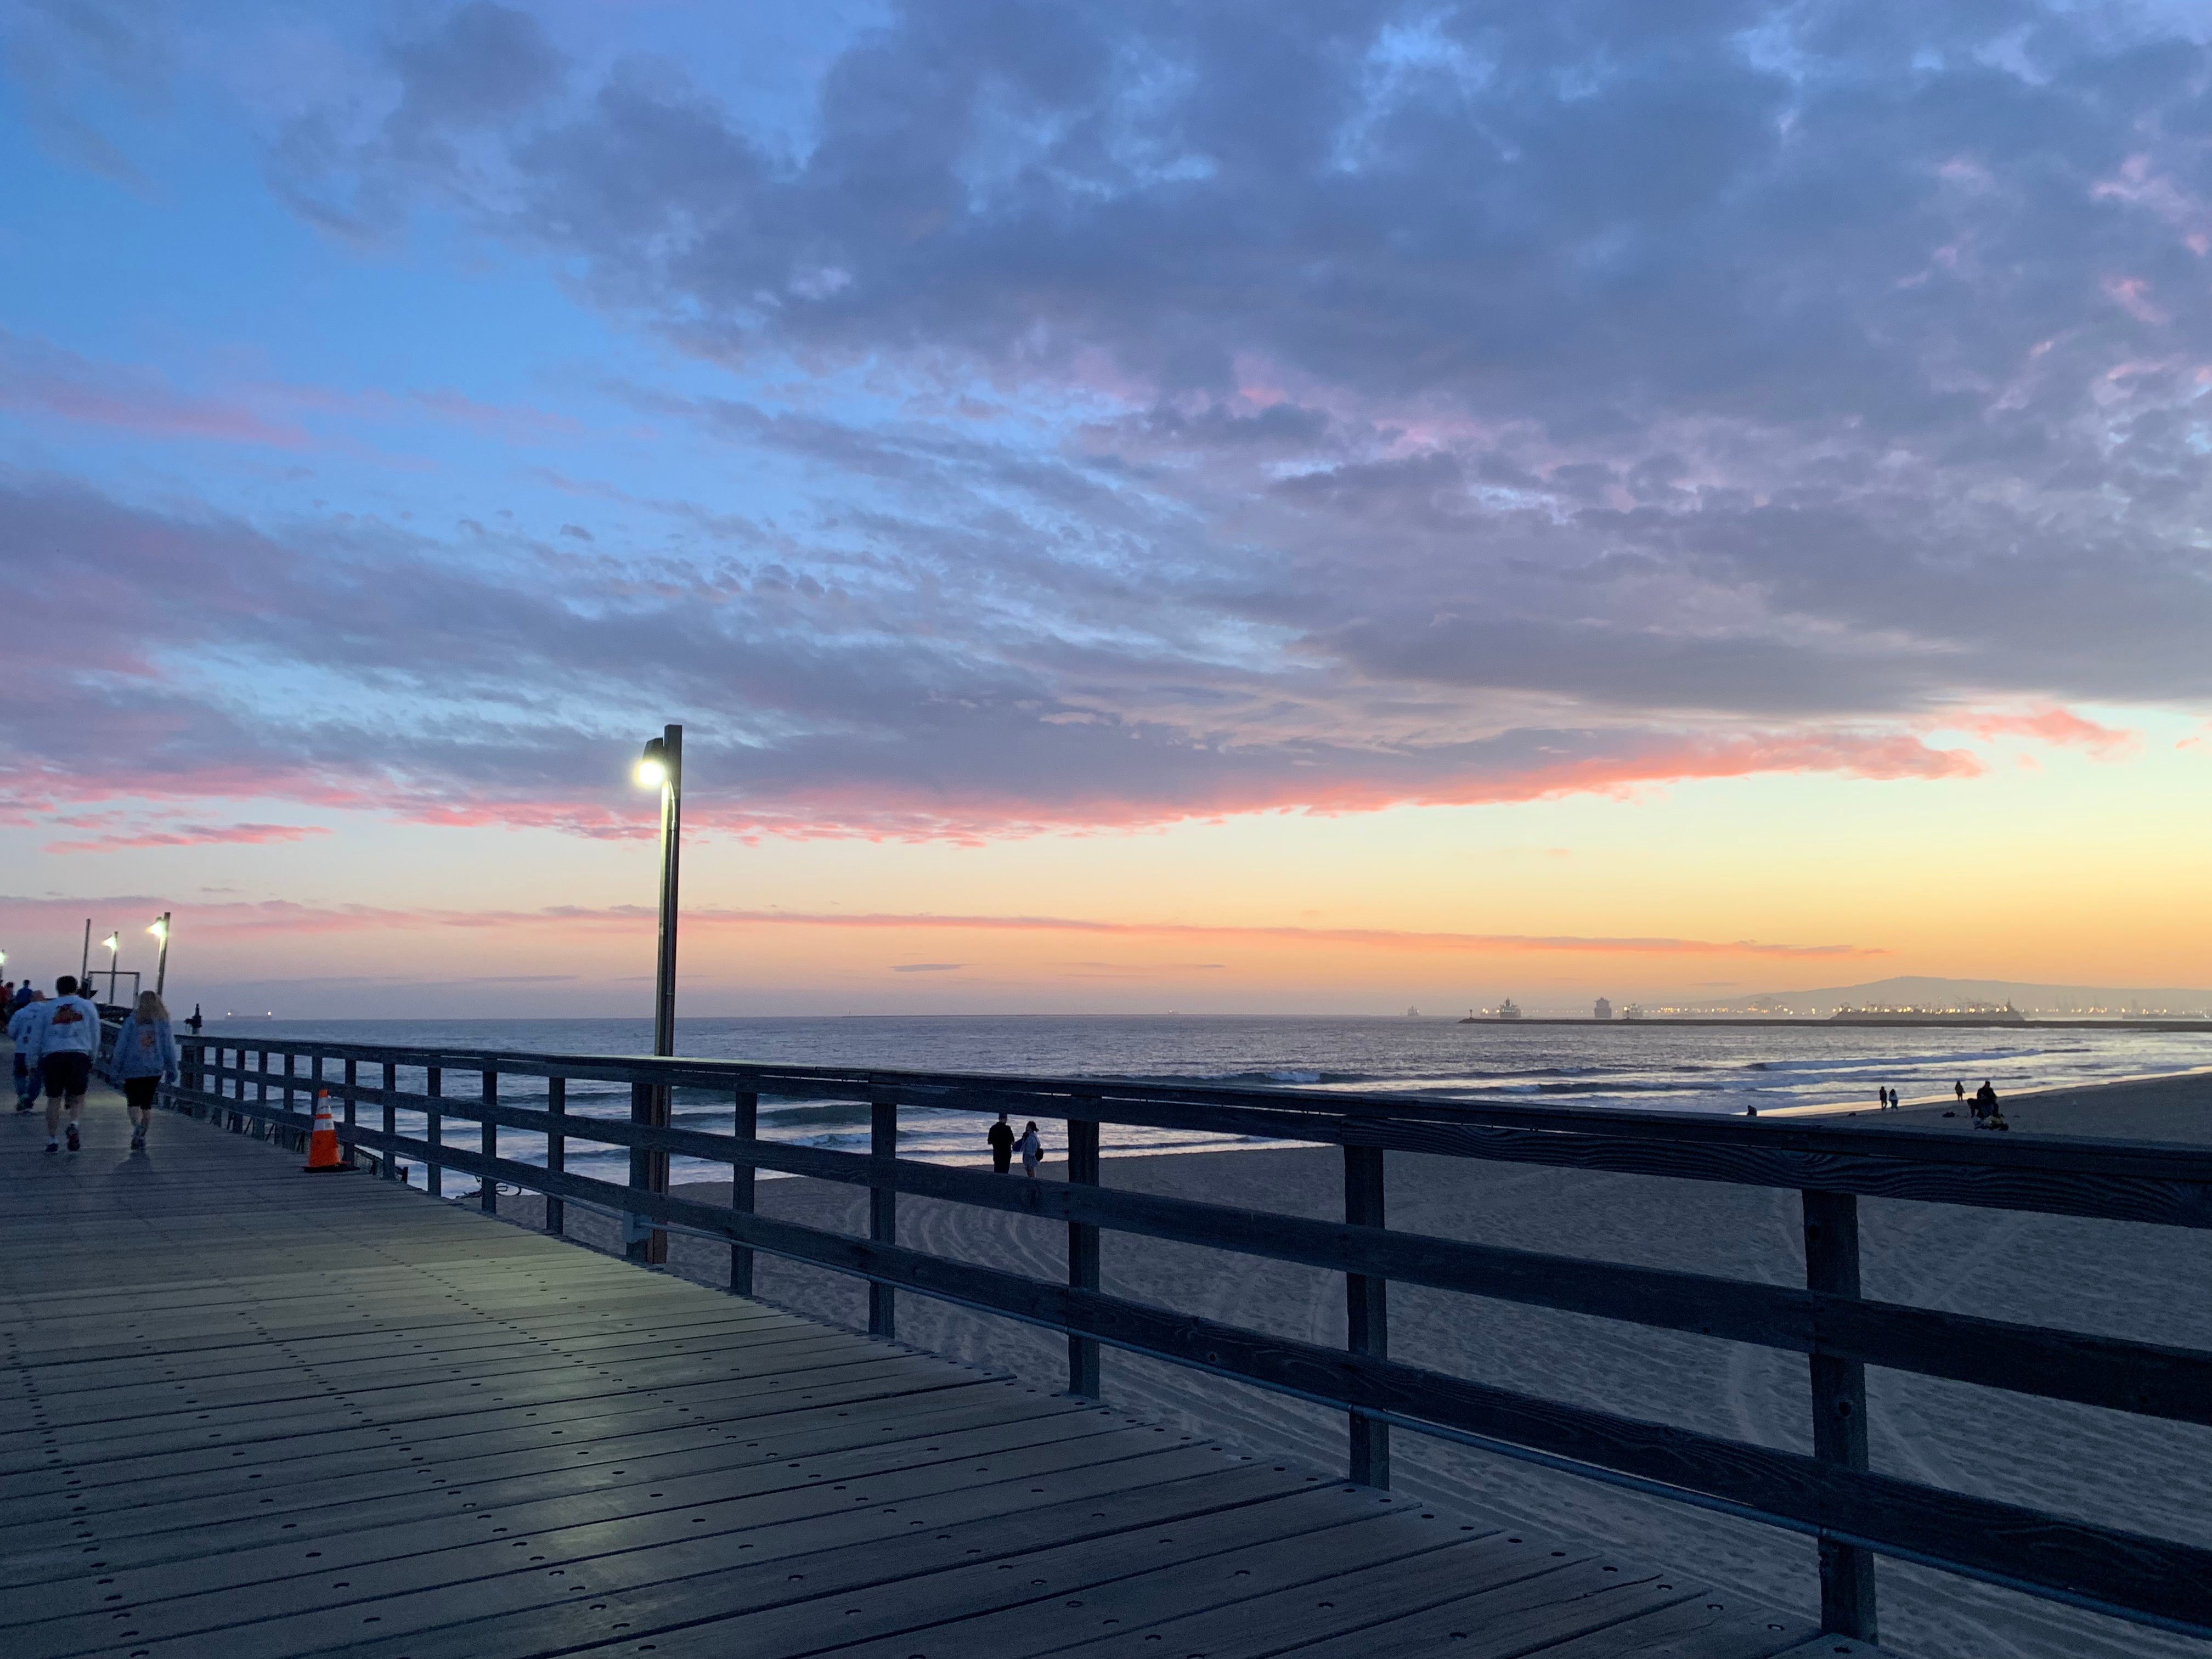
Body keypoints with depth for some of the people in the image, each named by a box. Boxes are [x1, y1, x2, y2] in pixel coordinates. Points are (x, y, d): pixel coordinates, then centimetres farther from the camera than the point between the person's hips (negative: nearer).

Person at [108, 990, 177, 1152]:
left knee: (133, 1101, 1)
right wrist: (172, 1070, 7)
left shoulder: (132, 1020, -2)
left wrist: (115, 1068, 4)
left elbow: (122, 1046, -2)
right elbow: (169, 1047, 3)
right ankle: (141, 1138, 14)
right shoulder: (163, 1022, 3)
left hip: (134, 1068, -2)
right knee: (147, 1103, 12)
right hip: (155, 1069, 2)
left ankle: (138, 1126, -26)